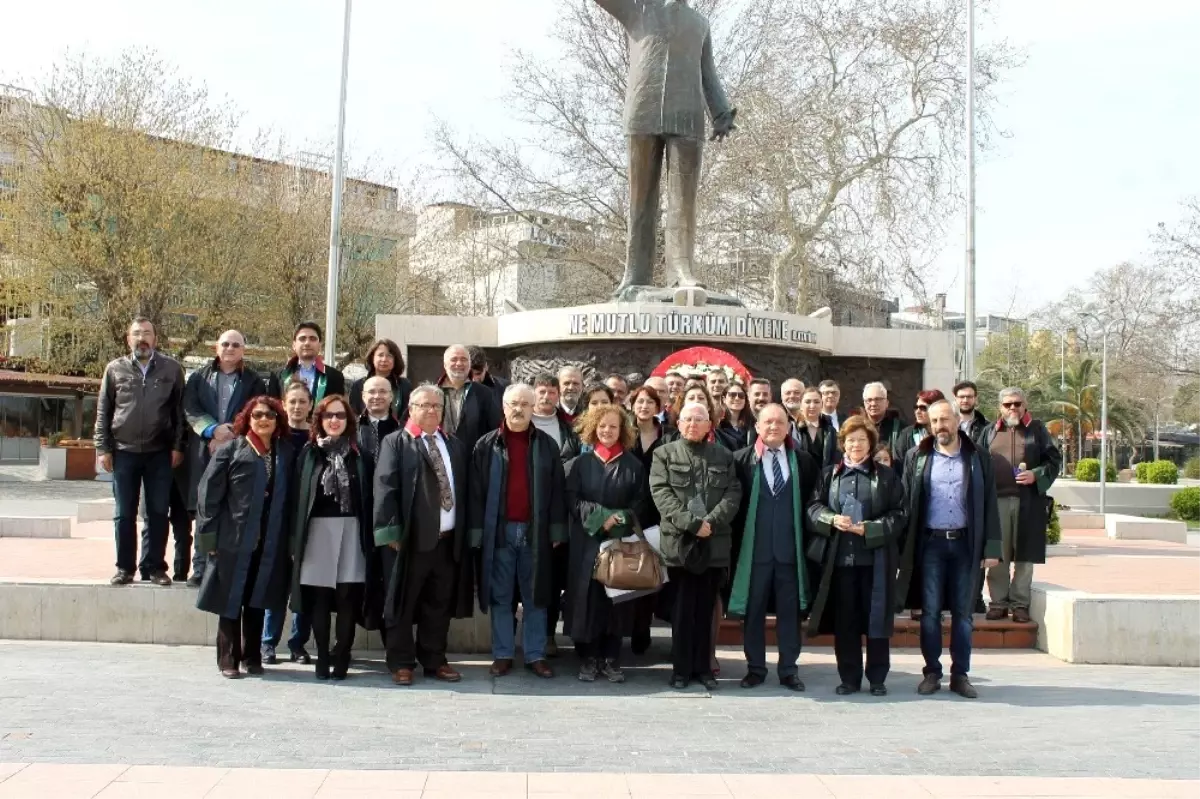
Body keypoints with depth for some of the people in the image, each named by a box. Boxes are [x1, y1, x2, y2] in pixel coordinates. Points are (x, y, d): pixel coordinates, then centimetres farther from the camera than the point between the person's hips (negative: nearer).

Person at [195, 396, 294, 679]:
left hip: (269, 543, 3)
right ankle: (228, 658, 15)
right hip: (233, 539, -3)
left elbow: (289, 497, 7)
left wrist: (290, 539, 1)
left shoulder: (286, 453, 7)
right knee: (231, 600, 5)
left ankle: (252, 656, 22)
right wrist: (209, 536, -8)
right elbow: (209, 493, -4)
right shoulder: (230, 450, -1)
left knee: (257, 601, 12)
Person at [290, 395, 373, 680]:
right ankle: (322, 657, 9)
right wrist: (296, 538, -4)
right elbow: (299, 495, 3)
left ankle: (341, 657, 5)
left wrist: (368, 536, -4)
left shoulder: (357, 453, 6)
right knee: (319, 596, 1)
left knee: (348, 595, -3)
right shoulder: (310, 452, 7)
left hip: (350, 529, 0)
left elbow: (366, 495, 3)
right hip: (318, 529, 0)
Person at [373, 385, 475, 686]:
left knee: (439, 604, 11)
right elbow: (385, 488, -9)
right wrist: (391, 531, -16)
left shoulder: (455, 445, 15)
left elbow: (463, 488, 14)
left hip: (448, 539, 5)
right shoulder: (395, 443, -1)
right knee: (403, 603, 4)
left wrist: (464, 531, 7)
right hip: (410, 537, -5)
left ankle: (434, 660, 21)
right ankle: (401, 663, 13)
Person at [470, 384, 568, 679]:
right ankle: (502, 654, 13)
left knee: (535, 596, 6)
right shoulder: (487, 446, 3)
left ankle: (536, 655, 13)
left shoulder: (546, 445, 6)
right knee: (500, 597, 5)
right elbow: (476, 491, 1)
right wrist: (477, 532, -4)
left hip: (535, 530, 1)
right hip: (499, 530, 0)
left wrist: (556, 530, 0)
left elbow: (556, 490, 6)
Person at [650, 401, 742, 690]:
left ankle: (703, 667, 16)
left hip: (715, 543, 2)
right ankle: (681, 668, 10)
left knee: (706, 609, 8)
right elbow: (661, 493, -7)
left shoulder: (724, 456, 12)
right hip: (679, 542, -2)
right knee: (682, 609, 2)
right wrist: (691, 523, -17)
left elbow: (733, 494, 2)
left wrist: (711, 521, -14)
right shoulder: (664, 454, 5)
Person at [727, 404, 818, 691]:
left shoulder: (803, 460, 5)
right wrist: (736, 542, -1)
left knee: (790, 609, 6)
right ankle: (755, 668, 16)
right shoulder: (742, 460, -1)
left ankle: (789, 669, 15)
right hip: (754, 547, -1)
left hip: (790, 547, 1)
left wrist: (806, 537, 4)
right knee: (753, 609, 6)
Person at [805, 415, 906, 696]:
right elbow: (813, 508, 7)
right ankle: (849, 678, 13)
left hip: (875, 558, -2)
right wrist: (833, 520, -13)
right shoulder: (829, 474, 13)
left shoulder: (887, 476, 6)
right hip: (839, 557, 2)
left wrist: (868, 529, -14)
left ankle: (878, 679, 12)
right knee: (844, 620, 4)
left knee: (876, 618, 1)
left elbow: (898, 516, 1)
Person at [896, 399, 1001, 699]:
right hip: (930, 542, 0)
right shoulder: (917, 458, 4)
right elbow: (906, 503, 2)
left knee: (963, 613, 6)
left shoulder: (978, 458, 5)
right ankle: (932, 673, 12)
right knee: (930, 612, 3)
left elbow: (989, 505, 4)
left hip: (965, 543, 0)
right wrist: (906, 548, -5)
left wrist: (991, 547, -2)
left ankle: (960, 675, 14)